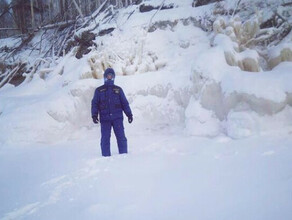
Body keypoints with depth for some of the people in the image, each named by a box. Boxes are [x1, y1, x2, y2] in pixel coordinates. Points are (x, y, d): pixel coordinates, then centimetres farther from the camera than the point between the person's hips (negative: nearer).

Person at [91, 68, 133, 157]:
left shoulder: (118, 89, 14)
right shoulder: (99, 90, 12)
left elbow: (125, 103, 14)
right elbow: (94, 104, 8)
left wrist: (129, 114, 6)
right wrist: (94, 115, -5)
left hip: (117, 117, 0)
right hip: (104, 119, 0)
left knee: (121, 137, -4)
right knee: (105, 139, 1)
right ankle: (106, 157, 7)